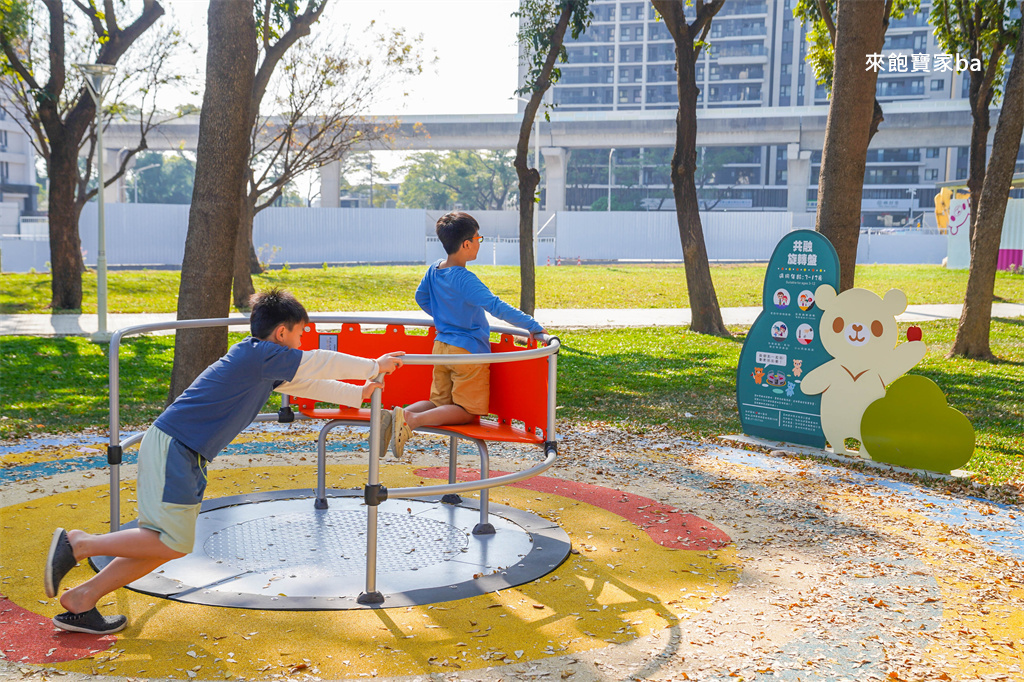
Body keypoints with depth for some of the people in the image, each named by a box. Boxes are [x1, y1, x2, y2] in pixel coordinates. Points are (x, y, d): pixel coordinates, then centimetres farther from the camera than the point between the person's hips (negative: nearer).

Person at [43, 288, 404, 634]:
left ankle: (80, 600, 13)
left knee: (161, 545, 9)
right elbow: (320, 363, -7)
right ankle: (77, 544, -2)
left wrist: (358, 394, 28)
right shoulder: (260, 354, -11)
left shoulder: (264, 366, 16)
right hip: (173, 446, -10)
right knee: (172, 544, -10)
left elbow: (306, 384, 27)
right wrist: (374, 366, 4)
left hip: (186, 455, 10)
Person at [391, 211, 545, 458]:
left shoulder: (434, 269, 4)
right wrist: (533, 326, -25)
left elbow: (421, 297, 21)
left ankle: (396, 416, -8)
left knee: (439, 403, 18)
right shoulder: (465, 279, -20)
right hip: (467, 351, -8)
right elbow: (496, 307, -27)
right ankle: (412, 420, -22)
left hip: (441, 346, 8)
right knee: (467, 412, -1)